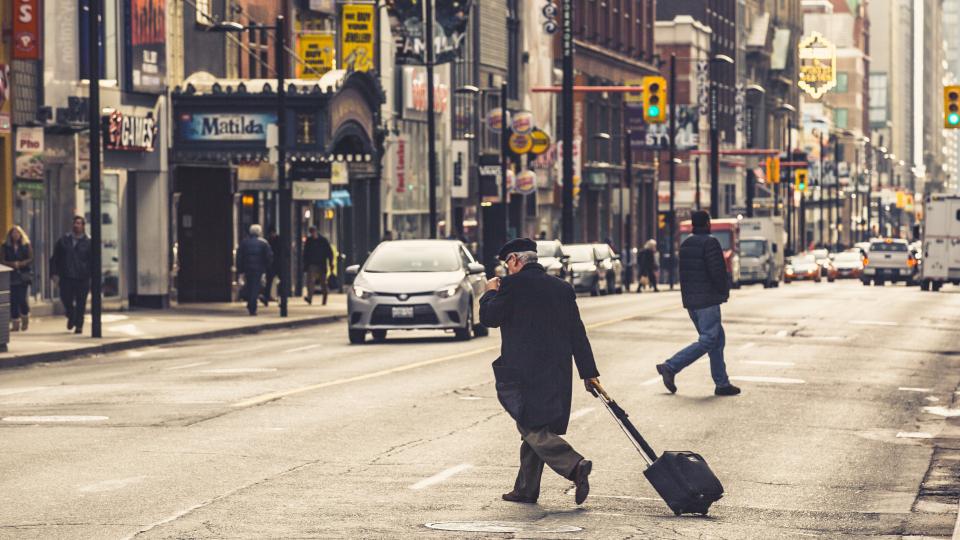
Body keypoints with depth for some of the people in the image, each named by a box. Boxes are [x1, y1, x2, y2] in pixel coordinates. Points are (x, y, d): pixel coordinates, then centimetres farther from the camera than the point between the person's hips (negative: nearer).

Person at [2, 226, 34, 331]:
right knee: (13, 299, 0)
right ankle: (15, 323, 9)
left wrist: (20, 264, -16)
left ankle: (25, 320, 15)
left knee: (21, 298, -9)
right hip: (11, 275, 2)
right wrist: (12, 264, -16)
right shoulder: (6, 246, 6)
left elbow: (31, 259, -1)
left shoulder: (26, 245, 3)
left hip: (23, 275, -2)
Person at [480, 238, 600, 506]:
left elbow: (489, 318, -5)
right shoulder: (562, 288, 12)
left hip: (523, 374, -7)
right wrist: (589, 372, 14)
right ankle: (526, 489, 18)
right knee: (534, 429, 15)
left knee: (533, 430, -8)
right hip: (557, 373, 7)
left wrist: (491, 292, 14)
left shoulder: (512, 285, -8)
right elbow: (578, 333, 12)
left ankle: (574, 465, -27)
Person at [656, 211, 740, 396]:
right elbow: (717, 272, -18)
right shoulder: (710, 243, -13)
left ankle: (722, 383, 10)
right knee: (707, 341, -7)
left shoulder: (685, 245, 13)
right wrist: (724, 292, -2)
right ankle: (670, 367, -14)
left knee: (718, 339, 13)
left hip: (690, 300, 9)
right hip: (708, 300, -9)